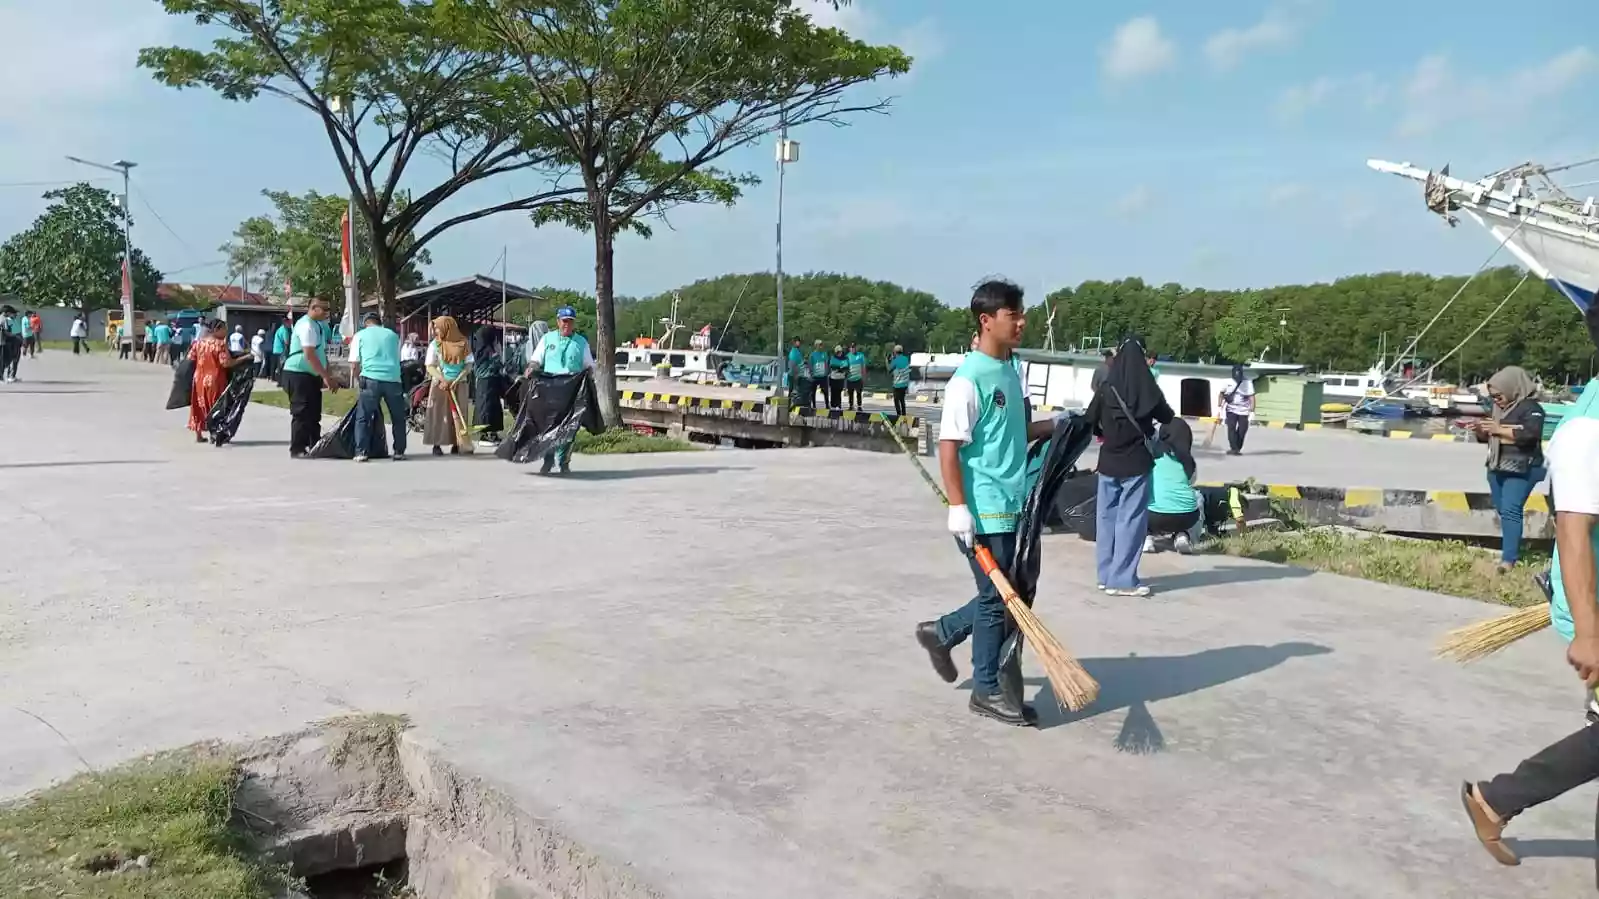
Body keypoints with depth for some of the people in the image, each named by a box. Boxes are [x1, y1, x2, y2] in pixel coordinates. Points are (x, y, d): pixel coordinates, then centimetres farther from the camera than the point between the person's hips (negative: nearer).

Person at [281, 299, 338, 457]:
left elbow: (321, 353, 18)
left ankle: (315, 447, 19)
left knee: (314, 413, 12)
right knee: (301, 413, -5)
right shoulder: (307, 325, -17)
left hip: (311, 376, 10)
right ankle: (297, 450, 1)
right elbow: (310, 356, -25)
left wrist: (328, 375, 11)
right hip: (299, 375, -9)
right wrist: (327, 377, -25)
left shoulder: (317, 325, 13)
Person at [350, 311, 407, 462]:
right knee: (398, 418, 14)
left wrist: (359, 381, 25)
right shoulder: (393, 335, 21)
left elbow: (354, 365, 10)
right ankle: (399, 452, 15)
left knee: (363, 417, 5)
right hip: (393, 379, 2)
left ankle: (361, 452, -1)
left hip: (371, 379, -2)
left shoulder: (360, 335, 14)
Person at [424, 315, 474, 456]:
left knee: (458, 414, -1)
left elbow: (469, 364, 2)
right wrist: (443, 380, -16)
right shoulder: (435, 344, 1)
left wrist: (456, 380, -10)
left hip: (459, 384, 1)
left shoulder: (462, 343, 1)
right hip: (440, 384, -1)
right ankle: (437, 444, -1)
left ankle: (456, 444, 4)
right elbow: (430, 367, -1)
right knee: (439, 414, -4)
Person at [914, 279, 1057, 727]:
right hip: (983, 510, -9)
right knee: (997, 597, 1)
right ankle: (987, 690, 17)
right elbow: (948, 446, -18)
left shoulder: (1010, 371, 11)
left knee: (1005, 595, 16)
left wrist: (1053, 426, 12)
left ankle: (940, 633, 35)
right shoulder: (969, 378, -16)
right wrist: (958, 508, -23)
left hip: (1010, 506, 9)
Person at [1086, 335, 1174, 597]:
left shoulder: (1107, 387, -6)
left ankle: (1106, 575, 18)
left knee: (1106, 516, 12)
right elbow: (1168, 418, 4)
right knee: (1131, 519, 1)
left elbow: (1090, 421, -2)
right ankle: (1122, 579, 1)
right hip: (1136, 461, -3)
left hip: (1109, 460, 3)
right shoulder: (1146, 388, -10)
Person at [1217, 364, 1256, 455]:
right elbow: (1221, 394, 13)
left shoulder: (1248, 382, -4)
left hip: (1243, 411, 0)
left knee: (1242, 431, 2)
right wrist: (1220, 406, 3)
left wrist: (1252, 411, -11)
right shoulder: (1228, 382, 1)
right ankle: (1234, 448, -15)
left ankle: (1237, 449, 14)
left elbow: (1251, 397, -5)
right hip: (1231, 410, 1)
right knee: (1231, 429, -13)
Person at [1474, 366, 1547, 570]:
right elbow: (1487, 437, 22)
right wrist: (1479, 429, 1)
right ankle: (1511, 550, 19)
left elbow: (1530, 434, -23)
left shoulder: (1530, 407, -8)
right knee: (1501, 511, 9)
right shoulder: (1500, 408, 16)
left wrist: (1500, 429, -19)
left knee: (1510, 511, -16)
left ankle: (1508, 559, -19)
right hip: (1497, 468, 9)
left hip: (1521, 470, -9)